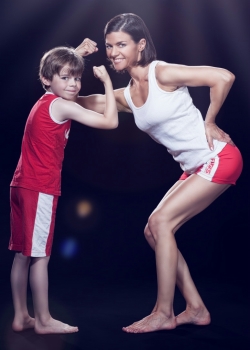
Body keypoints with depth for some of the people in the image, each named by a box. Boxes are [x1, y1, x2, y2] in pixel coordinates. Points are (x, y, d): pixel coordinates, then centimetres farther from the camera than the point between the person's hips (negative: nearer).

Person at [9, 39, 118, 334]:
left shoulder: (45, 101, 16)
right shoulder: (62, 106, -10)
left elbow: (58, 63, 40)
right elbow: (110, 121, -16)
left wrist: (79, 53, 31)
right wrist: (107, 80, -6)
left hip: (23, 186, 9)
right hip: (40, 189, -9)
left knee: (23, 254, 11)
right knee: (40, 256, -2)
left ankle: (21, 317, 19)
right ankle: (43, 321, 7)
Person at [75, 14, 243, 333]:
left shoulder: (162, 73, -15)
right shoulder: (125, 97, 8)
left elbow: (224, 77, -20)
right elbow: (78, 101, 12)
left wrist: (209, 122, -12)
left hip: (218, 159, -8)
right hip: (194, 169, 8)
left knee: (160, 222, -13)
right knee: (153, 231, 7)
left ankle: (164, 313, -2)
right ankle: (196, 309, 15)